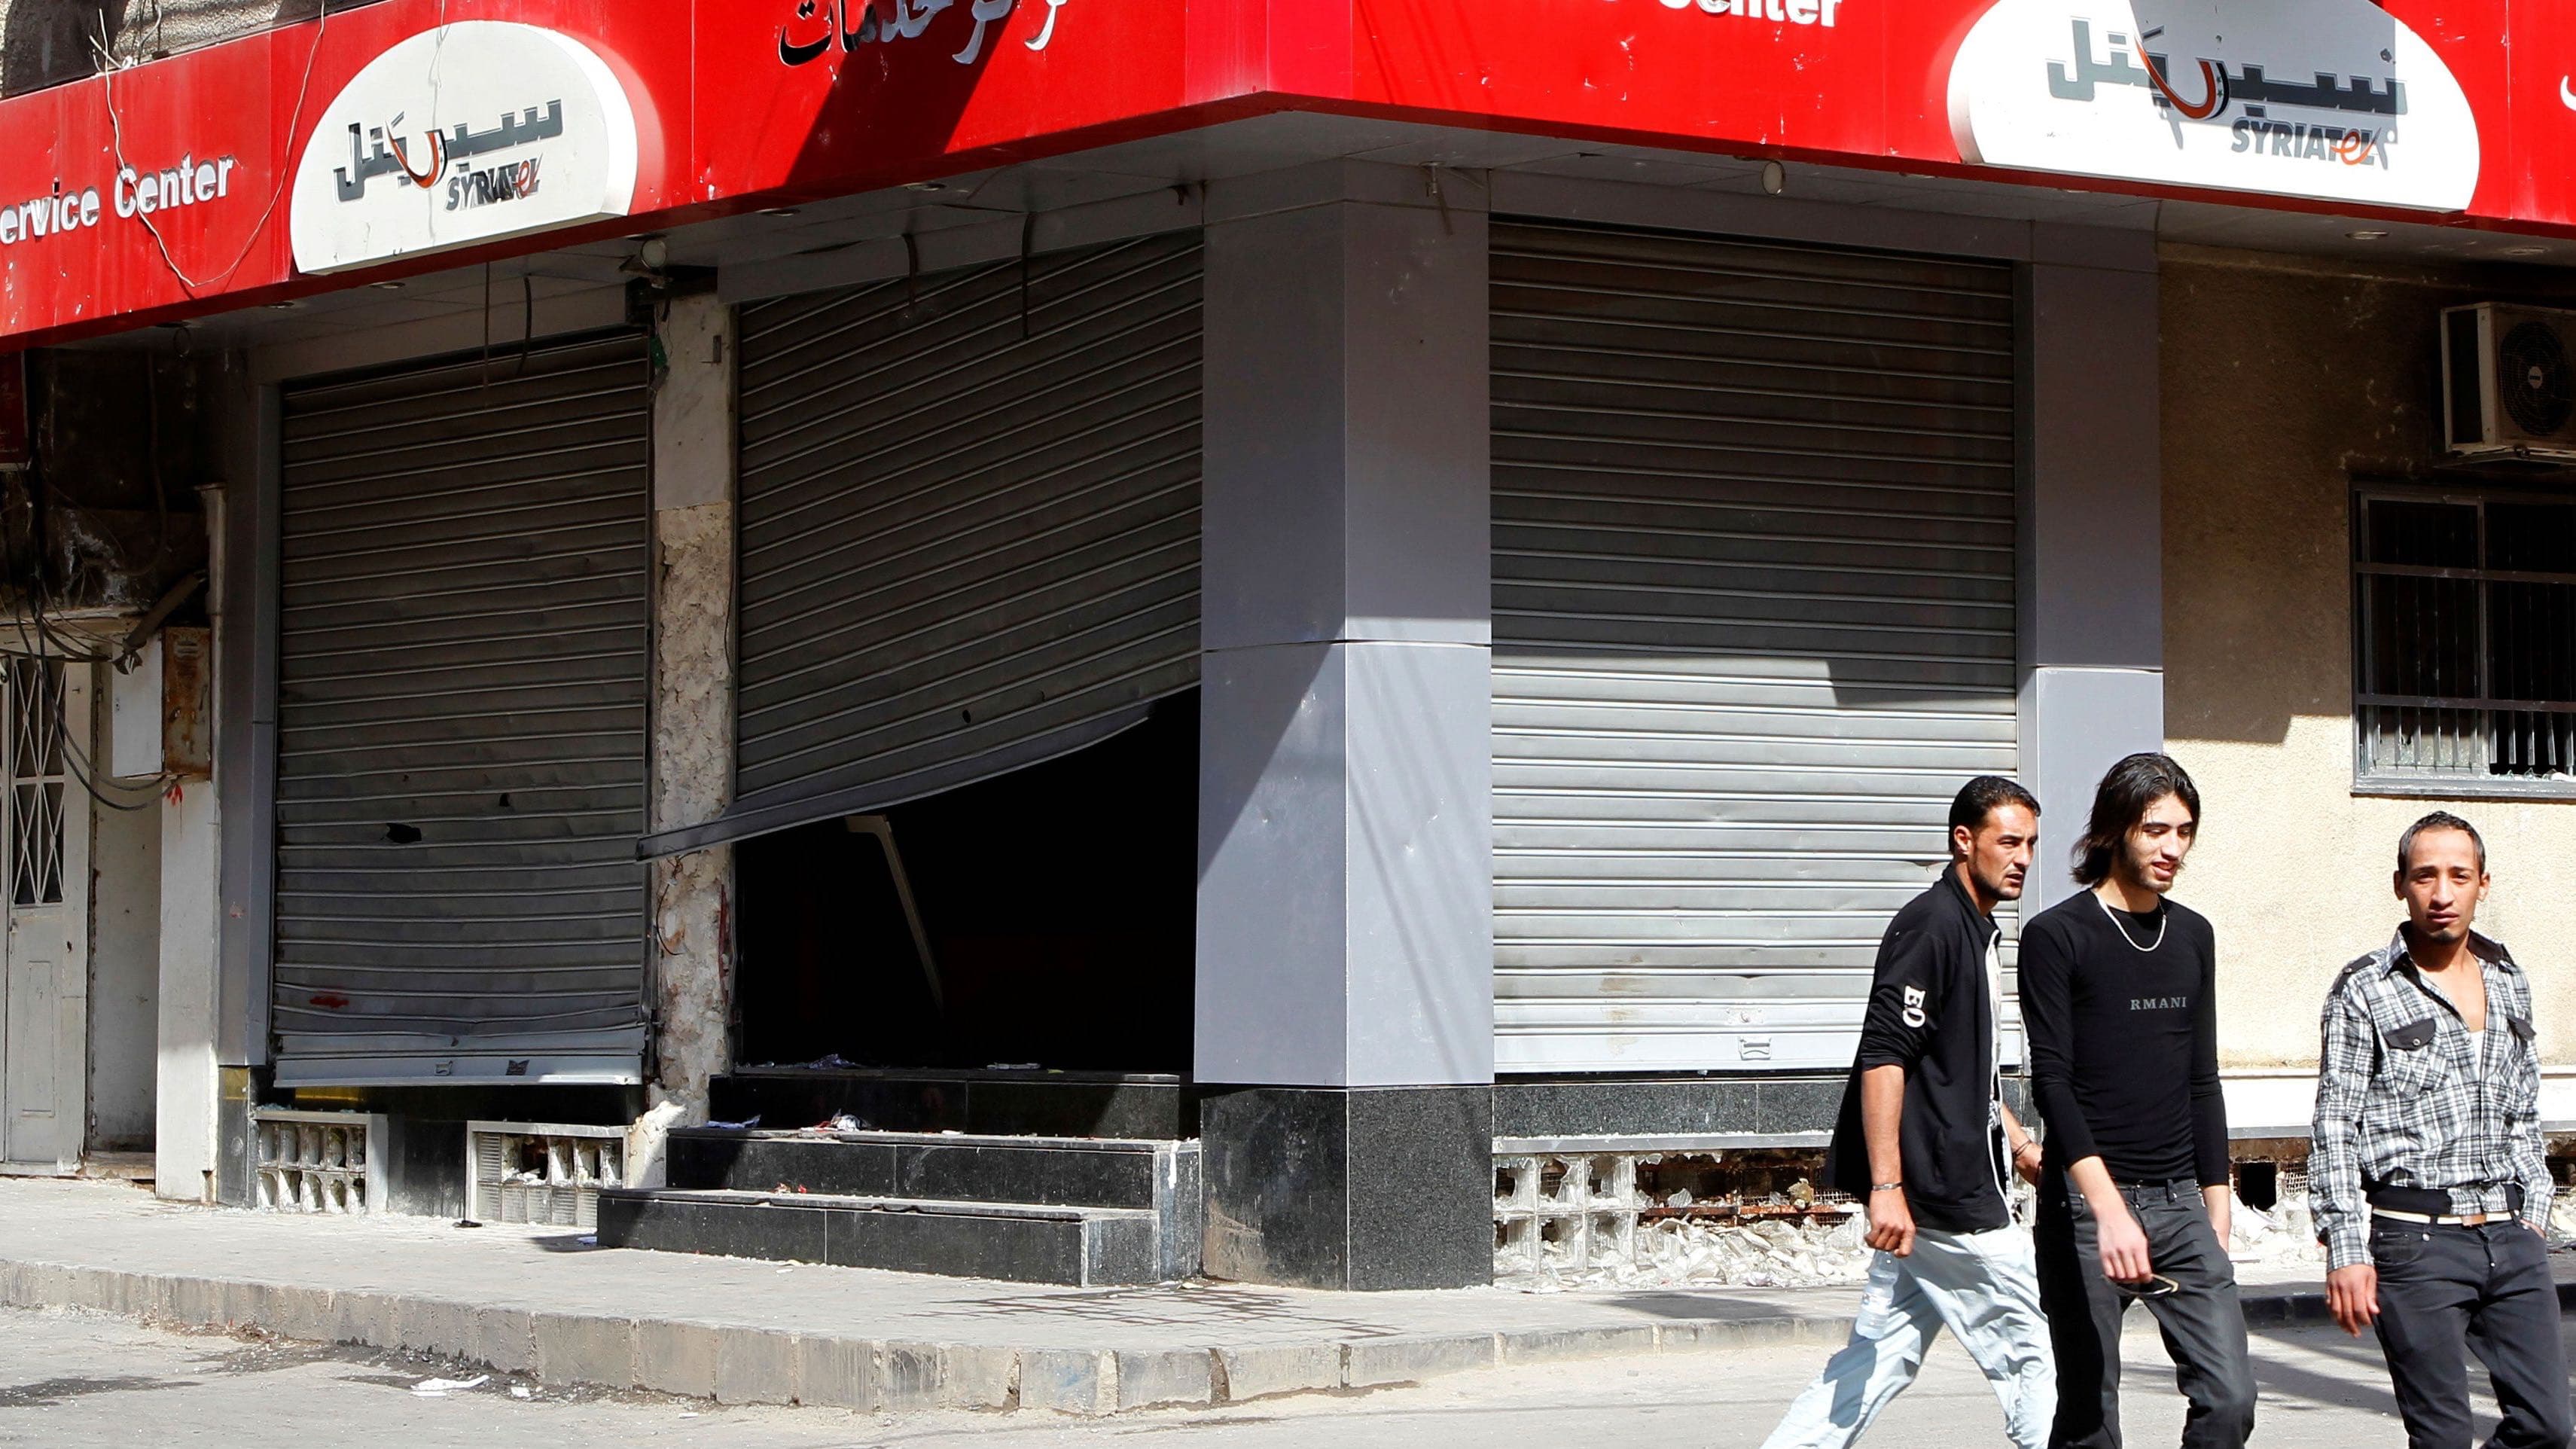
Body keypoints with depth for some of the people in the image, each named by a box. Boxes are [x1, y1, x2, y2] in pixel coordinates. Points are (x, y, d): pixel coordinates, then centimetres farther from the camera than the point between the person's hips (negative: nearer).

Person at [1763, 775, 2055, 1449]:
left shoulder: (1976, 931, 18)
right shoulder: (1930, 925, -13)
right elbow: (1884, 1058, -21)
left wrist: (2022, 1147, 27)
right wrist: (1886, 1186, -27)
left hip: (1957, 1186, 10)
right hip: (1943, 1196, -10)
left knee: (1881, 1356, 8)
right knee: (2027, 1349, -1)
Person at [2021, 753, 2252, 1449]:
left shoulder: (2193, 936, 14)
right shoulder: (2057, 936, -4)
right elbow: (2051, 1080, -12)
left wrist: (2216, 1204, 16)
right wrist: (2107, 1206, -23)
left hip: (2180, 1206, 5)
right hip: (2085, 1206, -5)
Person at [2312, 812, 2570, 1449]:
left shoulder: (2509, 983, 14)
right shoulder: (2365, 991, -2)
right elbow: (2334, 1131, -4)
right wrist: (2346, 1251, -10)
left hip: (2510, 1237, 5)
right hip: (2416, 1240, -5)